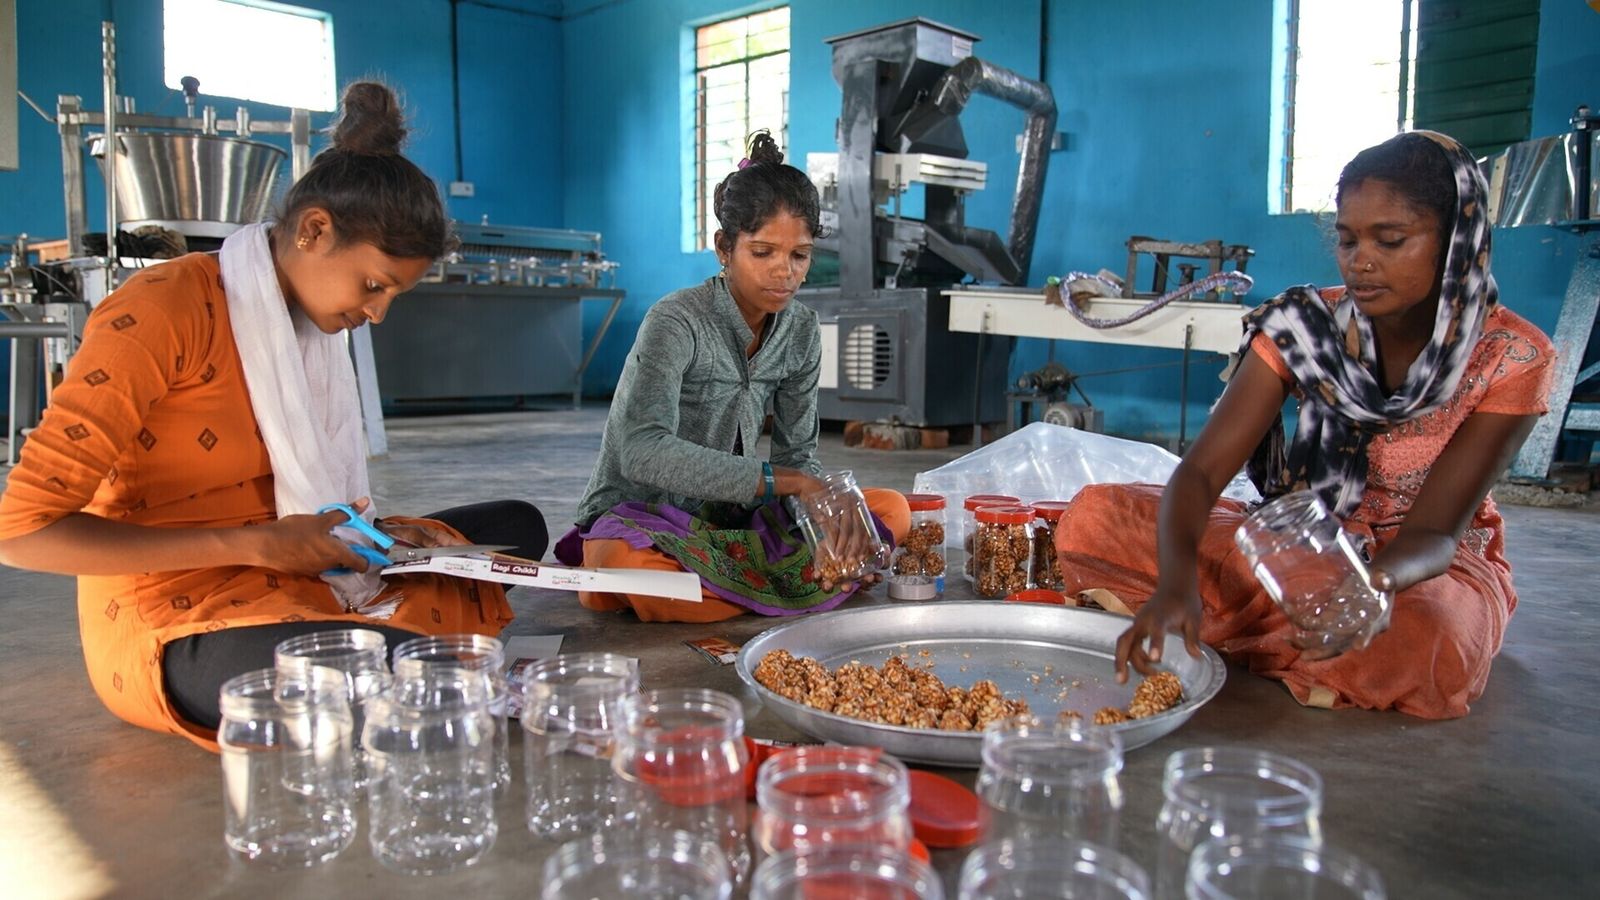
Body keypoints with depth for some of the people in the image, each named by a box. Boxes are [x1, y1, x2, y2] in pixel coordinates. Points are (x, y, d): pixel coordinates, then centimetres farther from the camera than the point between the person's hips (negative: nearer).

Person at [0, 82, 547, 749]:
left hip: (294, 576, 9)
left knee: (516, 525, 8)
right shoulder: (164, 311, -16)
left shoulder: (308, 324, 10)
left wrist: (369, 532, -2)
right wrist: (257, 545, -21)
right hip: (173, 625, -9)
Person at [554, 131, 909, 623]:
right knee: (626, 568, -43)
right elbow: (643, 453, -33)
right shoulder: (676, 322, -19)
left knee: (891, 510, -6)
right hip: (641, 513, -7)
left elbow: (798, 453, 4)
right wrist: (778, 481, -34)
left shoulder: (802, 331, 1)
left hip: (729, 515, 8)